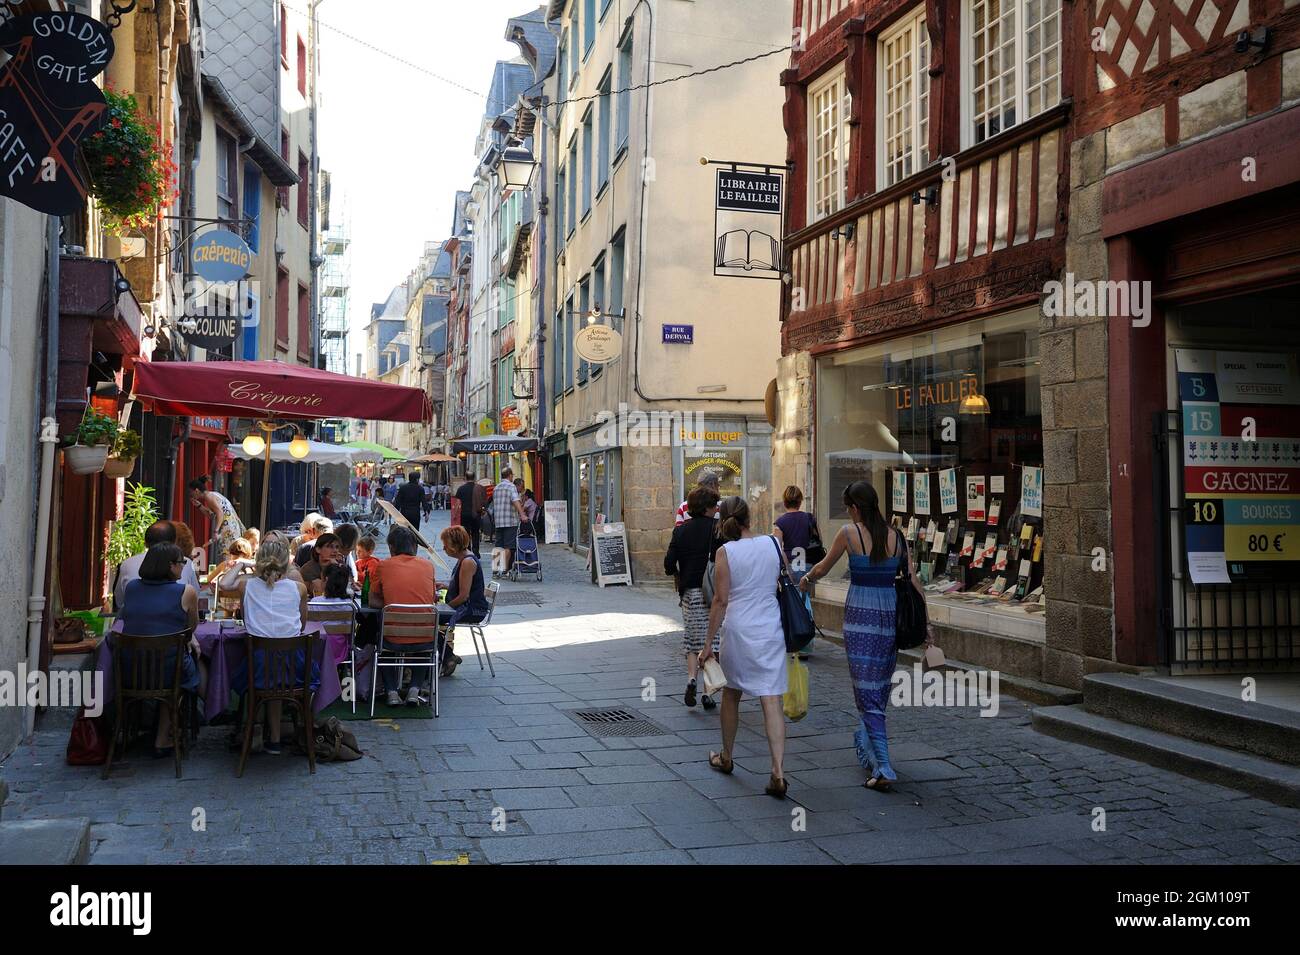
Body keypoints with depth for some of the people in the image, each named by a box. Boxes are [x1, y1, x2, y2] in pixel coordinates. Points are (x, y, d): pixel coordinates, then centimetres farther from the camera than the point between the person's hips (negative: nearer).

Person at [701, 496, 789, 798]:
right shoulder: (773, 544, 1)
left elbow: (721, 600, -9)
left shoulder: (725, 552, -8)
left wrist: (708, 642, -3)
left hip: (738, 629, -2)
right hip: (771, 629, 2)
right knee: (772, 700, -2)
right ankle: (778, 773, -11)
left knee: (731, 694, 19)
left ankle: (726, 758, 35)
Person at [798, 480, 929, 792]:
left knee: (867, 691, -4)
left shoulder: (850, 533, -6)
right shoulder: (895, 536, 5)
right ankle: (865, 741, 40)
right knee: (880, 687, 20)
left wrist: (806, 579, 29)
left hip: (860, 615, -5)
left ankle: (883, 767, -11)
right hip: (891, 614, 5)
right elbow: (914, 582, 4)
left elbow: (823, 568, 8)